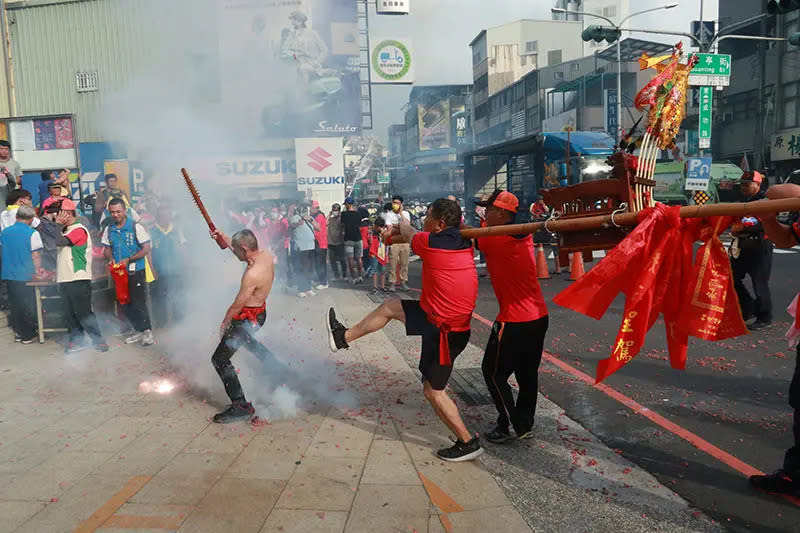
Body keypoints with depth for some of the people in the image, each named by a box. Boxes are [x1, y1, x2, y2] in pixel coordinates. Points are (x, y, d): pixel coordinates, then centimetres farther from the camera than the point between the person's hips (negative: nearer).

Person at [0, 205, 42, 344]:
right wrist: (38, 270, -1)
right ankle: (28, 335, 11)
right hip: (26, 276, -5)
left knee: (14, 305, 15)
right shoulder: (32, 233, -13)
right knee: (28, 306, 5)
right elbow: (36, 256, -13)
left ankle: (18, 333, 22)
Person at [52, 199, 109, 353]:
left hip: (78, 279, -9)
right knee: (69, 314, 11)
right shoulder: (65, 230, 19)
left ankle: (99, 340, 2)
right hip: (64, 279, 9)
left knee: (84, 313, -7)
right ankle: (76, 341, 19)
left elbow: (59, 242, -22)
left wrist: (58, 224, -9)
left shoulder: (79, 229, -11)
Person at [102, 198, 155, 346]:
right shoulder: (109, 229, 6)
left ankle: (147, 331, 9)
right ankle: (138, 331, 23)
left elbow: (146, 249, -10)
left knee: (139, 302, -5)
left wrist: (128, 260, -19)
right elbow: (107, 249, 15)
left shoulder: (136, 227, -9)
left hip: (136, 271, -5)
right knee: (125, 304, 10)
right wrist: (111, 258, -7)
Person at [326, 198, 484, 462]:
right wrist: (402, 231, 31)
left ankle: (468, 443, 18)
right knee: (390, 307, 18)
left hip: (443, 330, -9)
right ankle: (343, 336, 36)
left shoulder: (430, 242, -22)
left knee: (433, 390, 5)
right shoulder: (464, 243, -2)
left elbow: (408, 232, 4)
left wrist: (403, 224, 28)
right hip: (437, 315, 9)